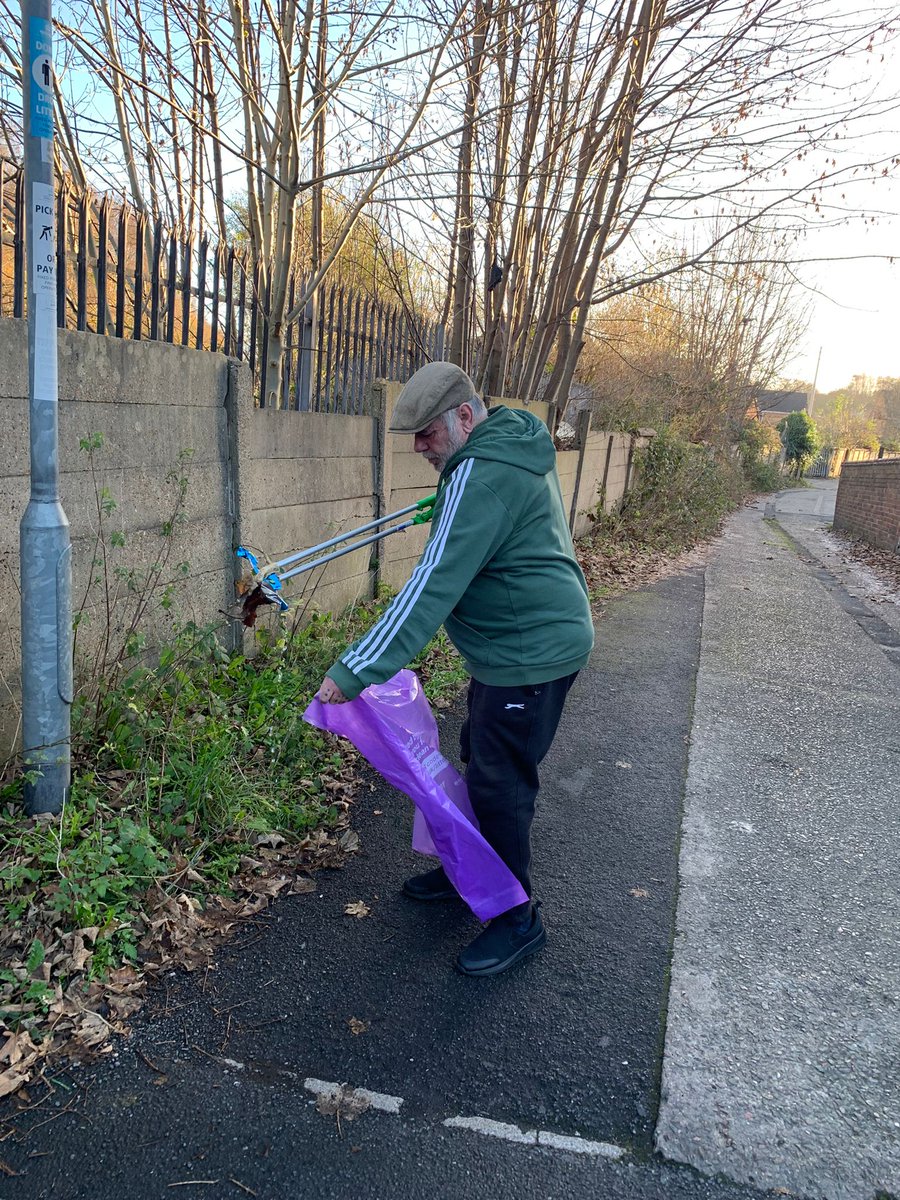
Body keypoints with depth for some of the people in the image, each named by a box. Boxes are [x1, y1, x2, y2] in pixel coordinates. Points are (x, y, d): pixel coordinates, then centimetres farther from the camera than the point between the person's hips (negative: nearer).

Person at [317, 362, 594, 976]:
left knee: (499, 784, -1)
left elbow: (433, 587, -32)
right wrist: (448, 508, 29)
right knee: (480, 759, 20)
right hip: (530, 638, 11)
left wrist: (356, 671, -31)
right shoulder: (516, 440, 6)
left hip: (532, 651, -11)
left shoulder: (482, 478, -26)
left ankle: (519, 918, 17)